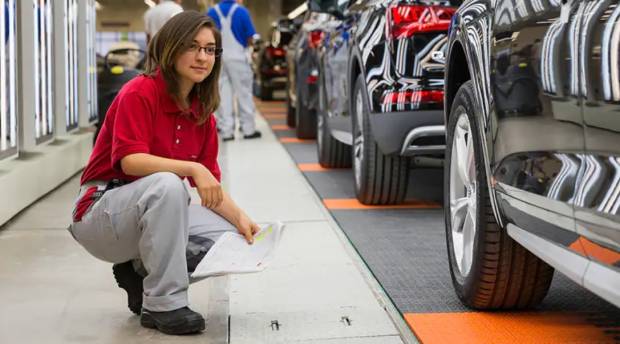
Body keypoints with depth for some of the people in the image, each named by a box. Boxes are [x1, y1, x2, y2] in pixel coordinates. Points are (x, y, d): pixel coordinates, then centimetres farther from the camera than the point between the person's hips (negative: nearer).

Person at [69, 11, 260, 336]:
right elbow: (130, 160, -27)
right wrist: (192, 168, -37)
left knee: (228, 236, -13)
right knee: (167, 184, -36)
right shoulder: (140, 92, -16)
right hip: (100, 212, -7)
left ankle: (139, 271, 8)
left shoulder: (203, 112, 4)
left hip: (151, 213, 7)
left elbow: (209, 184, 3)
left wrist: (240, 218, -13)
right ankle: (163, 304, -26)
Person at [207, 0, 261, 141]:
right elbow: (250, 38, -8)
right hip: (237, 56, -2)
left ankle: (226, 131, 6)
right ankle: (248, 129, 11)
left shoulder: (212, 12, -1)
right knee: (243, 93, 7)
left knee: (223, 94, 6)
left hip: (218, 58, 2)